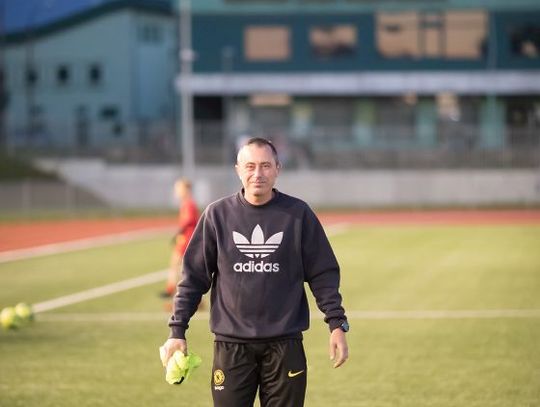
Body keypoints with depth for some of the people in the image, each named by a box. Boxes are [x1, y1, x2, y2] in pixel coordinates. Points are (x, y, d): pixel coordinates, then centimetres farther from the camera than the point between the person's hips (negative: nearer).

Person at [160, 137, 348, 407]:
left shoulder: (298, 214, 2)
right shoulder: (217, 215, 3)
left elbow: (323, 274, 5)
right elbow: (194, 277, 6)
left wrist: (337, 324, -4)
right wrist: (177, 330, 2)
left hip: (285, 345, 0)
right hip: (231, 346, 0)